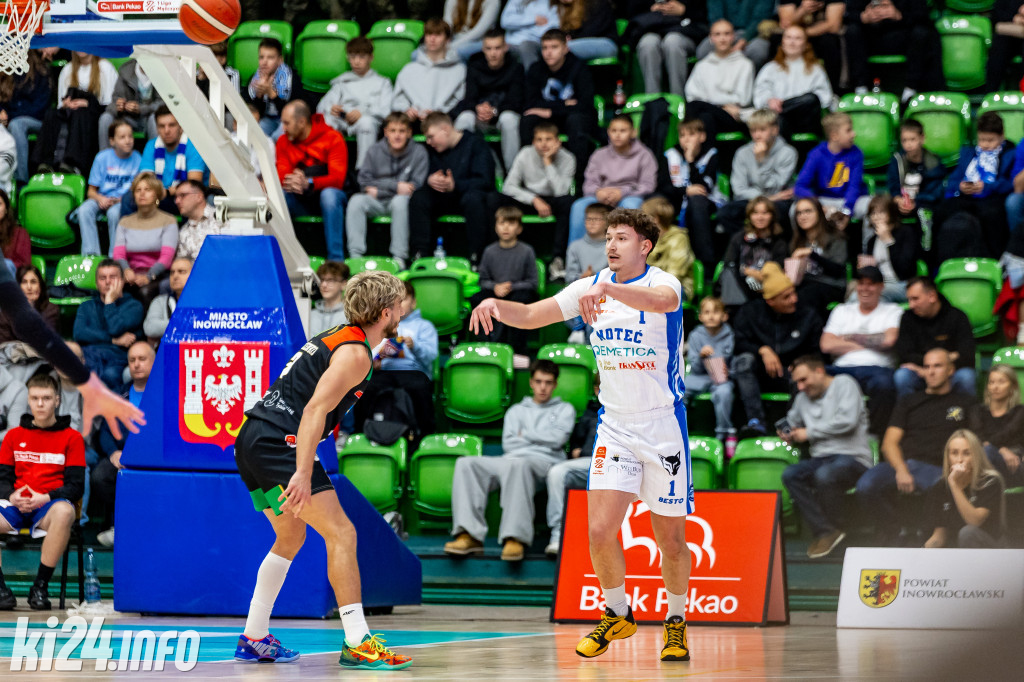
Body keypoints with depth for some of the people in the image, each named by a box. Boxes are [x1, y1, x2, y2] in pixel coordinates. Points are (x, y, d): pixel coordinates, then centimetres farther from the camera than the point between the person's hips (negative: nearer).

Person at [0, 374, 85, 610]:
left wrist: (46, 498, -16)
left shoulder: (71, 438, 8)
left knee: (64, 512, -41)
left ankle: (40, 587, -30)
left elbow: (75, 485, 2)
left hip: (49, 505, -2)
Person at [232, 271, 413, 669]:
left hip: (251, 442, 10)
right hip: (278, 441, -10)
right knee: (341, 533, -12)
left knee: (290, 537, 24)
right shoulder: (355, 353, -9)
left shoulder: (335, 338, 20)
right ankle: (357, 644, -18)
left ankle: (254, 640, 28)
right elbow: (315, 410, -21)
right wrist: (303, 474, -29)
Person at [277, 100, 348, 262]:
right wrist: (292, 181, -30)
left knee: (329, 194, -39)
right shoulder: (284, 141, 5)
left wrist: (308, 183, -36)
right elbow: (281, 175, -4)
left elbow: (337, 179, -19)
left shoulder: (333, 138, -9)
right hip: (301, 200, 4)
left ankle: (336, 261, -37)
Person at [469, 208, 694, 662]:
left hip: (664, 426, -4)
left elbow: (661, 300, -39)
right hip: (614, 426, 4)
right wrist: (496, 305, -21)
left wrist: (607, 289, -55)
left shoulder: (662, 282, -13)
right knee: (600, 530, -9)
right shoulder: (591, 287, 3)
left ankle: (676, 623, 26)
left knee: (671, 540, 5)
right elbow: (531, 316, 1)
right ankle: (617, 615, 14)